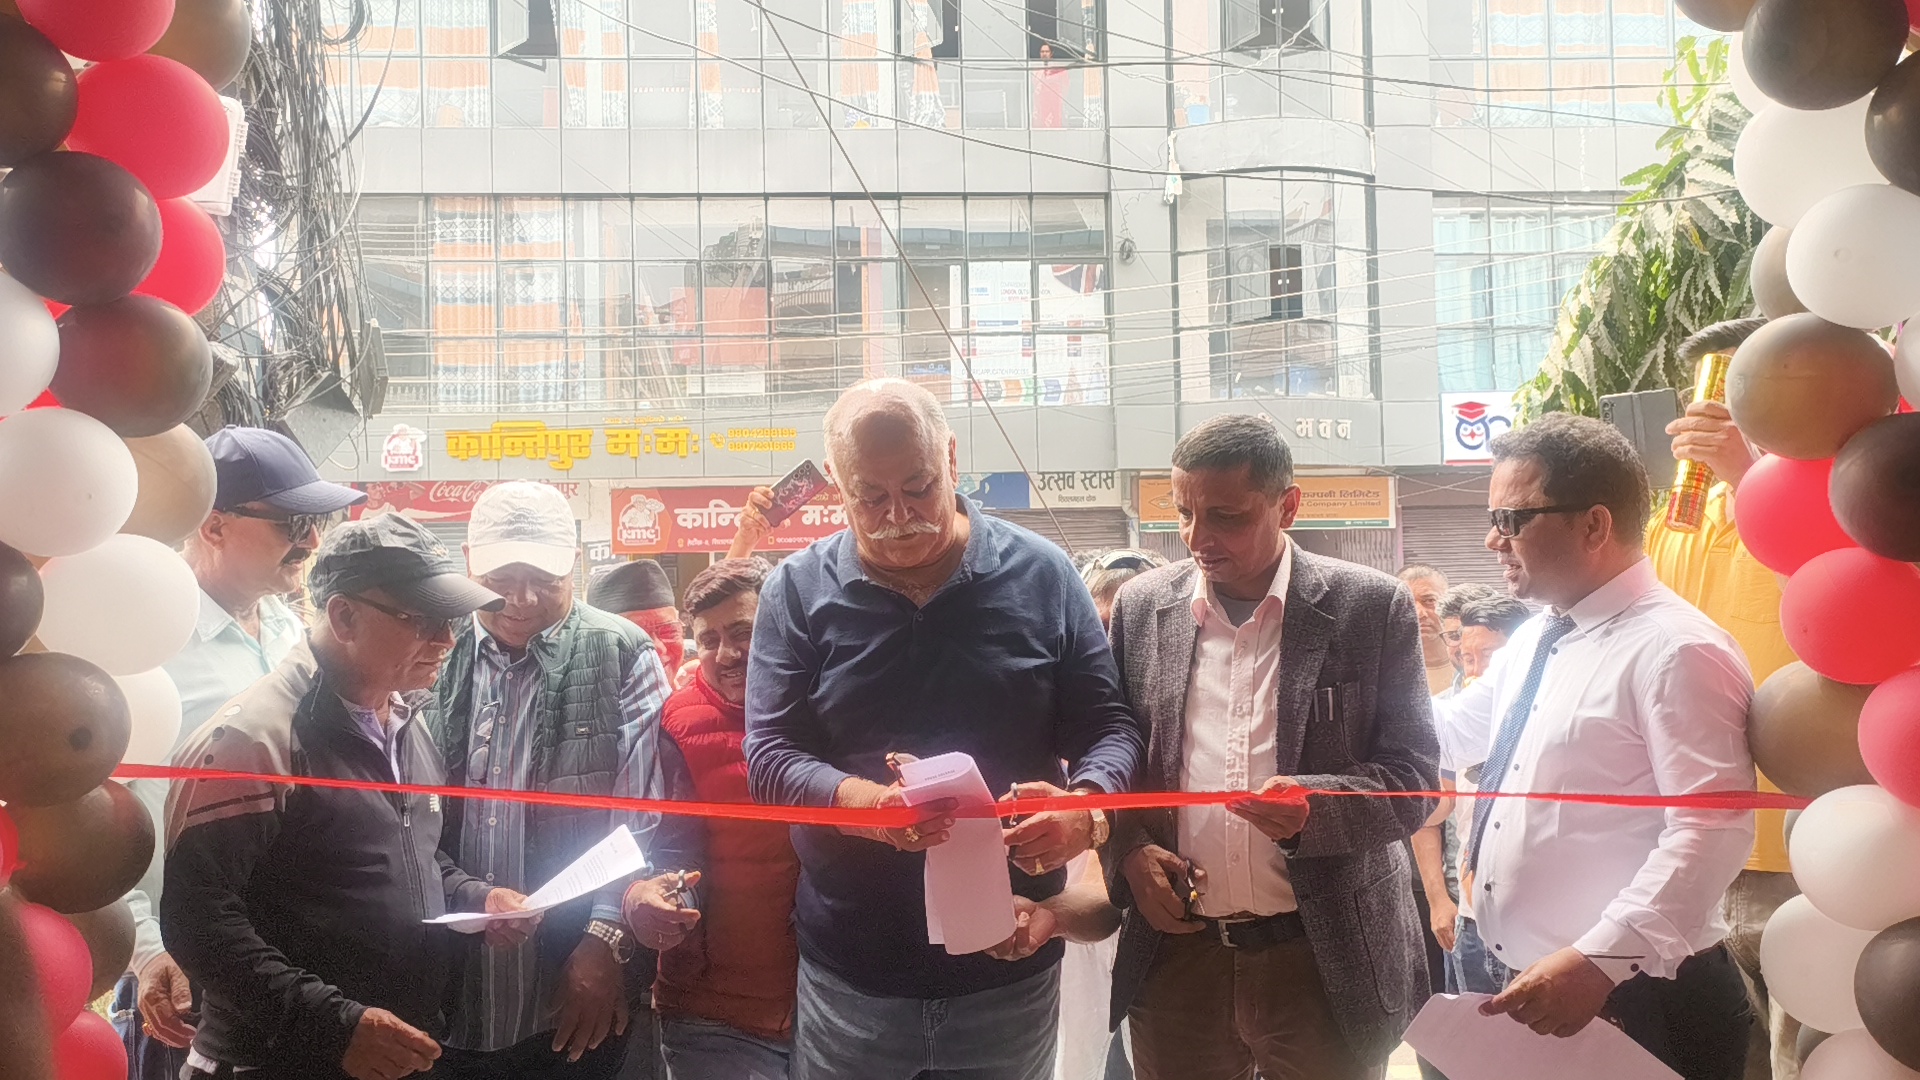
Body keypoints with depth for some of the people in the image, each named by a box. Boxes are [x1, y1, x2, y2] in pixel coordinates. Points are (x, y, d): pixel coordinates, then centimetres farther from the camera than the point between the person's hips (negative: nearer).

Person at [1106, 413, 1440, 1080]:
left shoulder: (1371, 608, -4)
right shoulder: (1142, 607, 5)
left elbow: (1413, 777, -4)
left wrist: (1314, 808, -22)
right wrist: (1129, 849, -6)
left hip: (1323, 958, -2)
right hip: (1176, 955, 2)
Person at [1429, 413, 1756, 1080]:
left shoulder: (1676, 650, -17)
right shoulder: (1534, 641, 11)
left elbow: (1712, 832, -24)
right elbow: (1456, 729, 25)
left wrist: (1596, 963, -29)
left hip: (1630, 1005, -8)